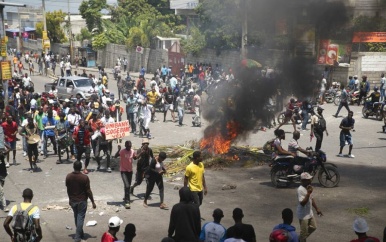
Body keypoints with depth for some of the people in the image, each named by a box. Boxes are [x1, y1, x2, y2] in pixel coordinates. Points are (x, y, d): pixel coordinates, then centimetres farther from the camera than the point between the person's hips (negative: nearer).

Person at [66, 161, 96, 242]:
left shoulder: (68, 177, -7)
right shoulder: (84, 177, -19)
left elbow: (68, 189, 5)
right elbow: (88, 191, -14)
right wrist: (93, 202, -5)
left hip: (73, 201, 4)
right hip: (82, 201, -4)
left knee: (76, 217, 19)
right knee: (80, 218, 3)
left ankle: (80, 234, 33)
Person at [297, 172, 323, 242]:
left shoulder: (308, 187, 4)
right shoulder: (300, 190, -25)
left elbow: (312, 199, 16)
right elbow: (302, 203, -31)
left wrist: (317, 209, 15)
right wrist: (308, 193, -34)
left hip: (309, 213, 9)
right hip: (303, 215, -9)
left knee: (313, 227, 20)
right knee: (304, 232, 3)